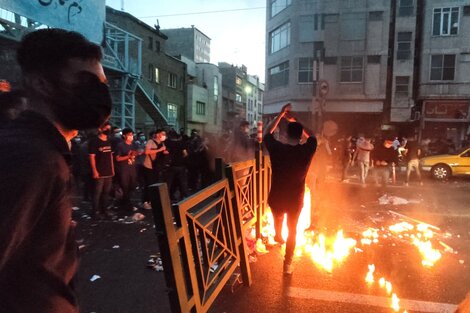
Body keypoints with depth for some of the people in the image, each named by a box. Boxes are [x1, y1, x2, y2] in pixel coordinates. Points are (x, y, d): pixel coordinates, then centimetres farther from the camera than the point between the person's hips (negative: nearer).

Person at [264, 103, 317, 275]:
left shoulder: (277, 148, -19)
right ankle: (287, 263, 25)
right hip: (295, 199, 0)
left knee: (278, 219, 33)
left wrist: (281, 114, -1)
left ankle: (278, 237, 63)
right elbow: (311, 136, 7)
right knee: (292, 229, 20)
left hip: (276, 198, 1)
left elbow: (267, 133, 1)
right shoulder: (307, 150, -16)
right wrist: (295, 122, 8)